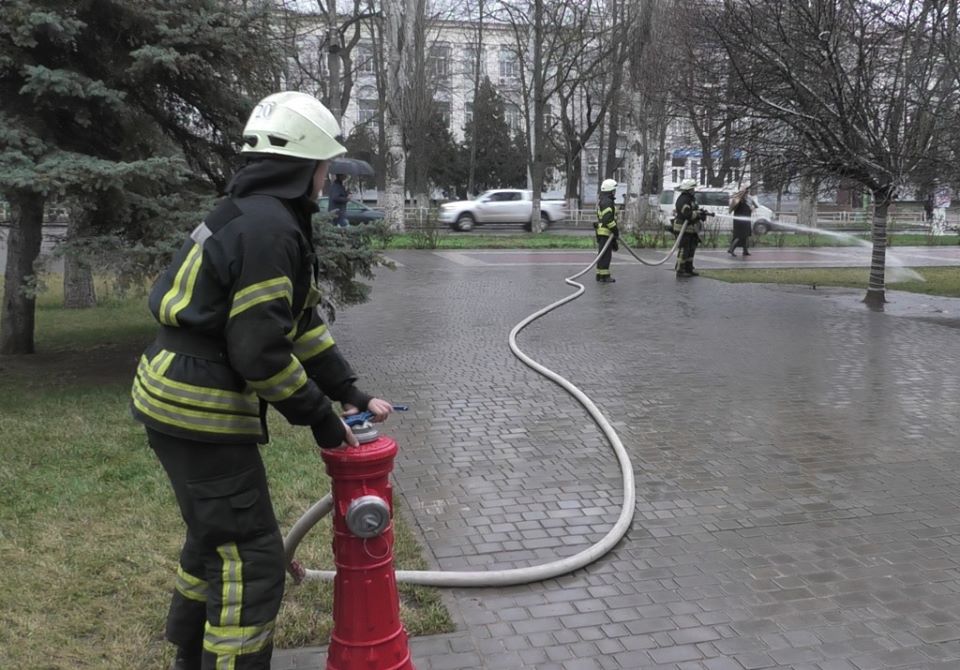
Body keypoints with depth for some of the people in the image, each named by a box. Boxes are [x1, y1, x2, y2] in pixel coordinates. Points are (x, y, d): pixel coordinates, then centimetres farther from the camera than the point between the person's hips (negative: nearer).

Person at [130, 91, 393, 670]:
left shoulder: (260, 217, 14)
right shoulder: (269, 228, -20)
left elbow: (303, 323, 15)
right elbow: (260, 351, -24)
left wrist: (352, 393, 13)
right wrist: (320, 417, -12)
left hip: (181, 401, 11)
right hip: (200, 410, -11)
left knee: (217, 534, 25)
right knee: (252, 559, -2)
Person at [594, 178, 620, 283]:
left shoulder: (601, 200, 17)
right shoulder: (607, 202, -17)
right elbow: (608, 219, -25)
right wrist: (615, 230, -19)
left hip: (601, 231, 10)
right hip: (606, 232, -10)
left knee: (603, 254, 13)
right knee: (606, 254, -7)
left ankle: (600, 275, 17)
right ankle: (604, 276, -5)